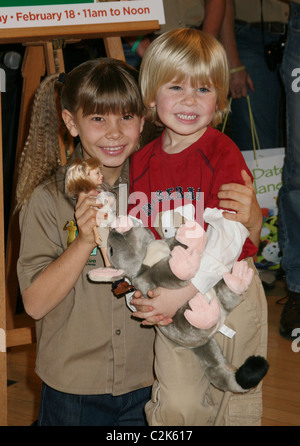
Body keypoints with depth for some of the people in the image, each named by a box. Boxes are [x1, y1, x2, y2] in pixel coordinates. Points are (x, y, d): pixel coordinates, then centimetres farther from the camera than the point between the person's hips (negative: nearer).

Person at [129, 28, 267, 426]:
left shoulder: (223, 153, -14)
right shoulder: (143, 160, 1)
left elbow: (230, 238, -21)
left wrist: (182, 293, -27)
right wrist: (141, 294, -10)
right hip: (172, 297, 3)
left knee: (233, 404, 12)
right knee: (176, 405, 6)